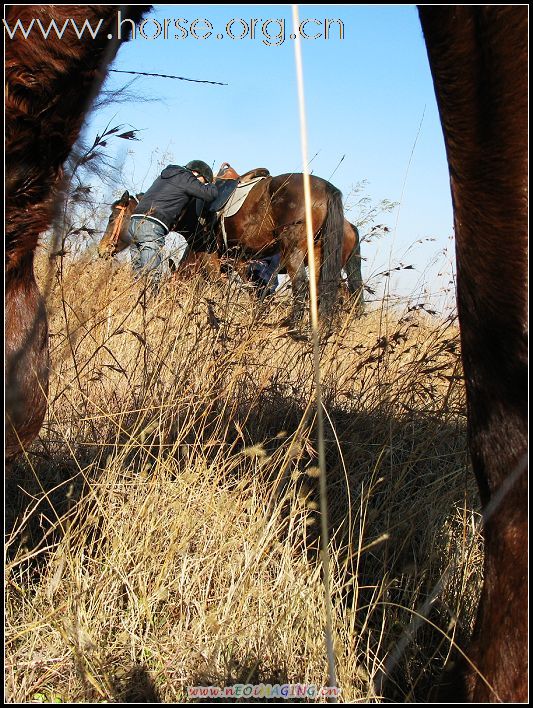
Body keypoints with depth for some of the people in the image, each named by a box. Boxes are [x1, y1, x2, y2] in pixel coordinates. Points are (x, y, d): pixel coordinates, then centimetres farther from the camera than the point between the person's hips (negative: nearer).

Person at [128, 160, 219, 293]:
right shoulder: (185, 177, 0)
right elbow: (211, 194, -4)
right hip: (152, 227, -9)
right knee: (152, 278, -12)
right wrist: (209, 184, 21)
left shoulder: (166, 174, 26)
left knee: (139, 276, 8)